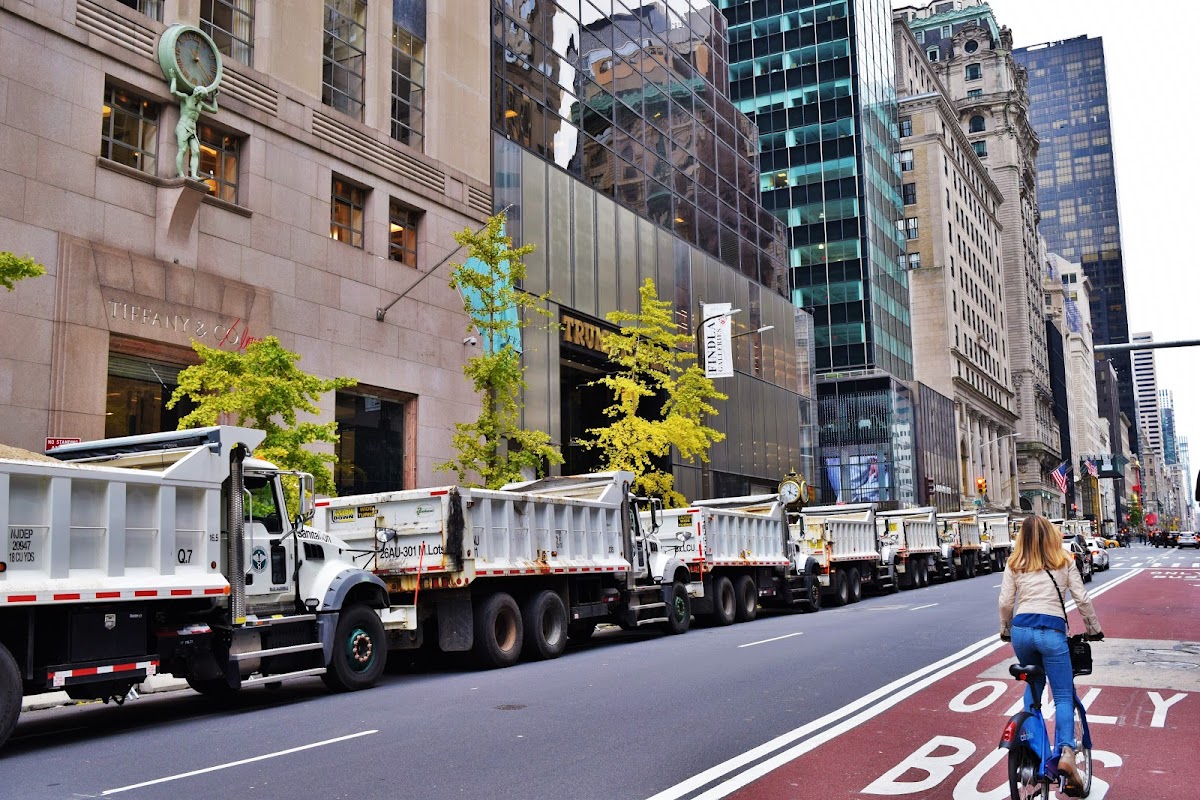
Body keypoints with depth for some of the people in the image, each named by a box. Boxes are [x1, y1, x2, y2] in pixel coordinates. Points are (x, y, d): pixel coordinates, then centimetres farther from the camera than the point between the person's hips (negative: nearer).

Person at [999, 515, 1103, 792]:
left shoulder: (1015, 565, 11)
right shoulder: (1064, 562, 9)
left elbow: (1005, 603, 6)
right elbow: (1082, 599, 7)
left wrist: (1005, 631, 21)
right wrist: (1094, 629, 20)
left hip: (1021, 629, 2)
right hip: (1052, 631, -2)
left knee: (1033, 684, 27)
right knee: (1063, 697, 4)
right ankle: (1066, 751, -17)